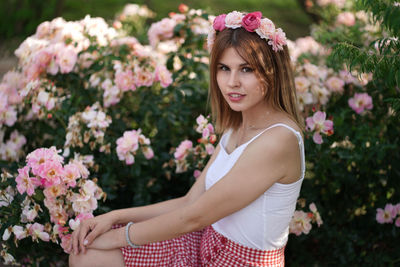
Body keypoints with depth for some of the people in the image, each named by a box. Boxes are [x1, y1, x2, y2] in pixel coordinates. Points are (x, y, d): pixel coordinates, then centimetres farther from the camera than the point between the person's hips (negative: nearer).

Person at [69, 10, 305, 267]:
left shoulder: (278, 140, -25)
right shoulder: (236, 130, 6)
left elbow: (194, 217, -21)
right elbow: (191, 202, 6)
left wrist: (118, 236, -11)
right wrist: (114, 216, -2)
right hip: (209, 246, 8)